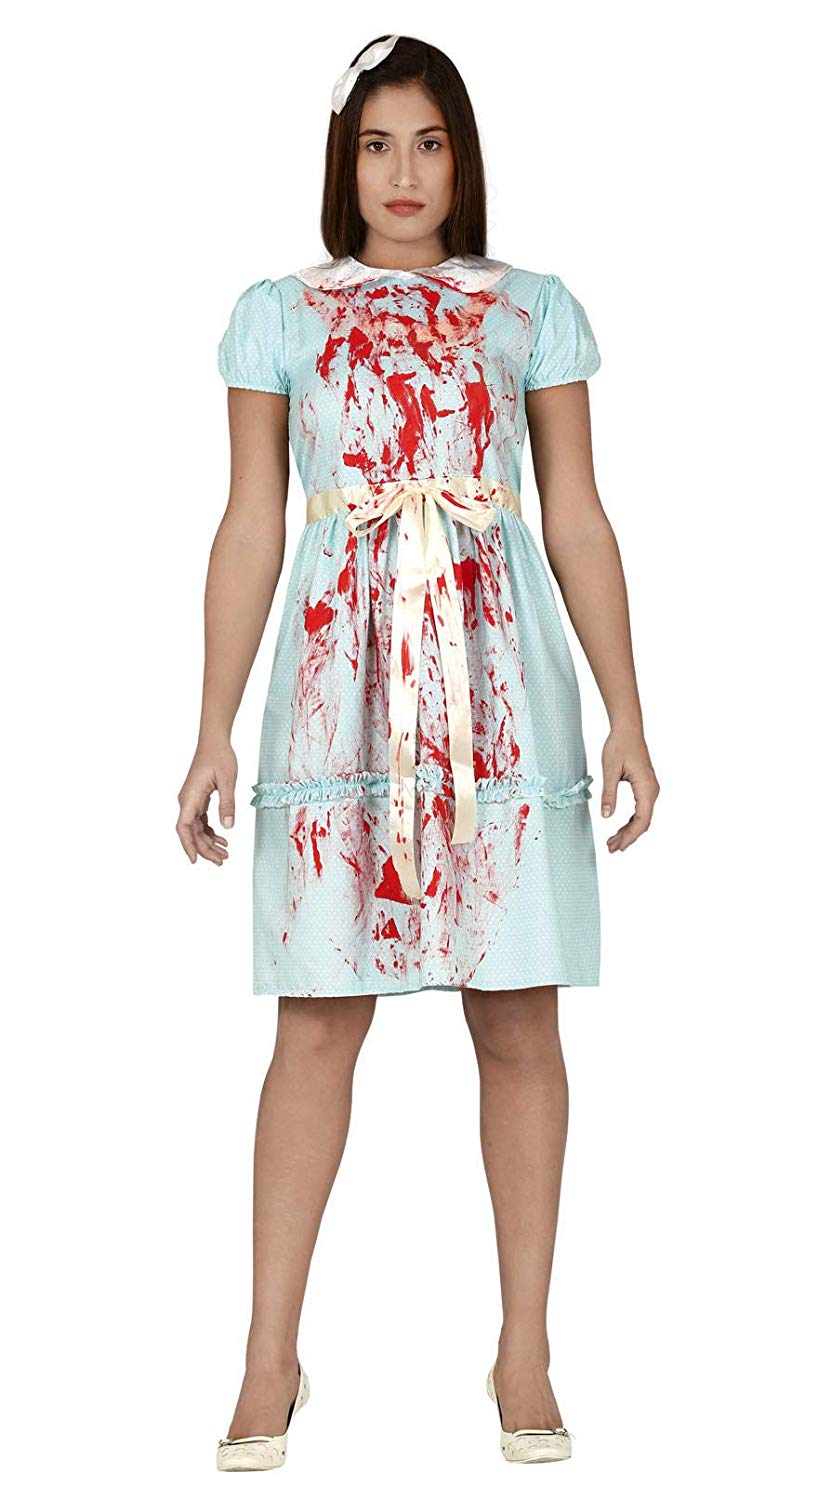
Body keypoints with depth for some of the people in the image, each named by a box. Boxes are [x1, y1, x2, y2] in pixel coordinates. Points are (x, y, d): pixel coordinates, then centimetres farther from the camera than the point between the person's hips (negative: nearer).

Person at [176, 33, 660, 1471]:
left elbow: (579, 522, 9)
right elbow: (250, 527, 7)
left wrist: (626, 715, 3)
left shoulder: (533, 308, 10)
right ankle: (270, 1360, 8)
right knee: (318, 1019, -1)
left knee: (520, 1024, 2)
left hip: (500, 684, 1)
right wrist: (213, 730, 2)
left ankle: (525, 1355, 12)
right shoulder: (279, 314, 9)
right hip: (341, 684, 0)